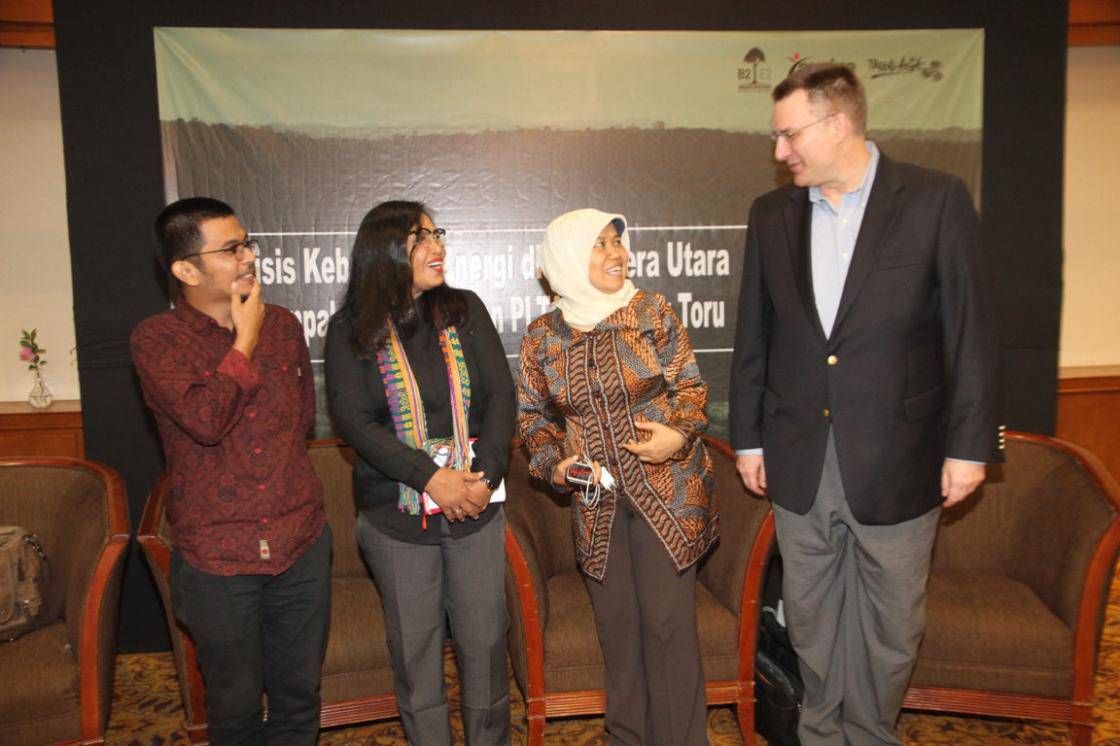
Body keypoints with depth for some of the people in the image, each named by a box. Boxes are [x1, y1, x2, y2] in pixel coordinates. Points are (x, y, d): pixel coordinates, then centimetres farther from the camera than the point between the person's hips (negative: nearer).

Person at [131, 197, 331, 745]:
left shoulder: (282, 324, 5)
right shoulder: (156, 340, -8)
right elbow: (204, 419, -23)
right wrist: (245, 340, -13)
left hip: (301, 542, 4)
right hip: (216, 556, -3)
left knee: (299, 697, 16)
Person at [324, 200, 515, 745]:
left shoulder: (464, 310, 4)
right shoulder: (351, 329, -2)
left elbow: (500, 394, 0)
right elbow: (353, 420, -11)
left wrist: (485, 475, -13)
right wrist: (432, 478, -19)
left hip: (476, 506, 2)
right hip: (396, 513, -1)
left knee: (484, 637, 10)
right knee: (413, 645, 11)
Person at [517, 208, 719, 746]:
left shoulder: (654, 312, -4)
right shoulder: (542, 336, 1)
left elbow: (690, 387, 1)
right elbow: (532, 413, 10)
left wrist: (679, 433, -18)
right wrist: (554, 463, -6)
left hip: (667, 491, -2)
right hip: (596, 500, 2)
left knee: (668, 624, 0)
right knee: (616, 625, 11)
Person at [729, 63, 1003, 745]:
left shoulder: (937, 200, -6)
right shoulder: (771, 215, 5)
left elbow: (972, 331, -5)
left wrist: (970, 445, -6)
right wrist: (748, 437, 10)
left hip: (896, 460, -3)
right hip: (799, 461, 3)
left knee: (890, 624, 12)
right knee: (811, 618, 17)